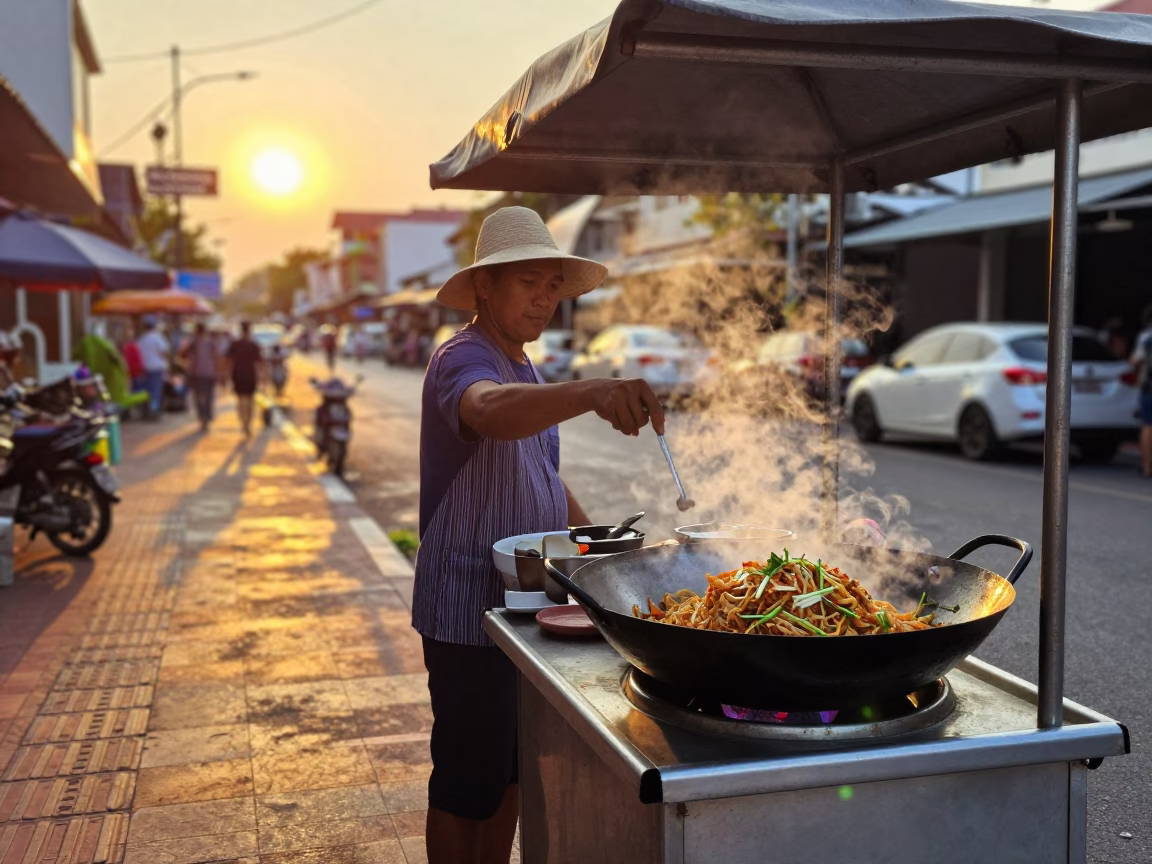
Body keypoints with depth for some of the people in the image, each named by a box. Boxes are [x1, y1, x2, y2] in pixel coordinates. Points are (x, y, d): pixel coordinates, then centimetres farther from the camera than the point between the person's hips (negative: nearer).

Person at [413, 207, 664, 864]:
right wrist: (593, 393, -59)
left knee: (512, 771, 19)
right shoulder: (463, 360, -18)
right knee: (466, 784, 4)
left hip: (526, 601, 9)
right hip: (469, 611, -9)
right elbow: (488, 412, -43)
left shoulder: (529, 374, 13)